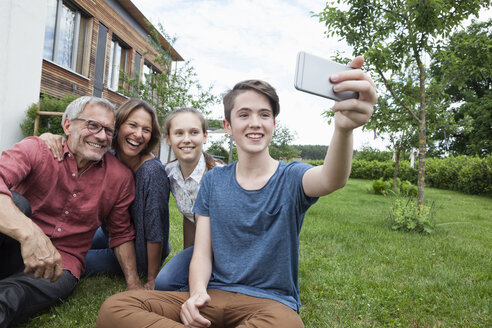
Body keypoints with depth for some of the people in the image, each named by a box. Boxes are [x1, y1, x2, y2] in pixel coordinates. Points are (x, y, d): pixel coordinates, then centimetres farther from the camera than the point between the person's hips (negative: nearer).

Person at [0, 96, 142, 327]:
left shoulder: (120, 177, -2)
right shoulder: (36, 150, -10)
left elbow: (121, 233, 10)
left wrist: (133, 283, 3)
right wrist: (29, 232, -48)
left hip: (60, 265, -1)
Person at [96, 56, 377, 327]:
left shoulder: (291, 178, -2)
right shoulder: (213, 181, 7)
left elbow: (331, 180, -28)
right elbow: (202, 252, 5)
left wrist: (344, 128, -50)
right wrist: (198, 292, -19)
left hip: (273, 301, -2)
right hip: (215, 296, 3)